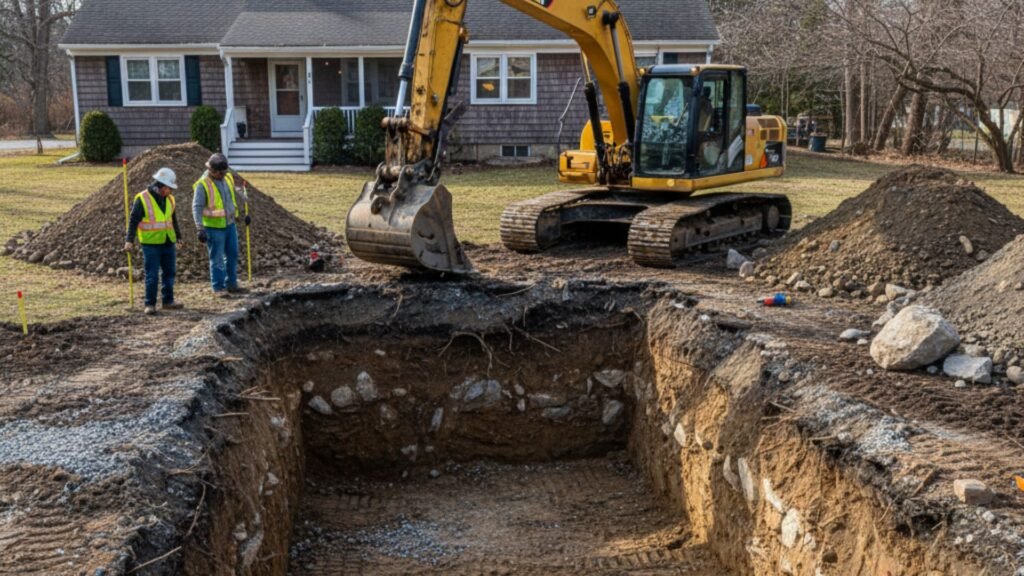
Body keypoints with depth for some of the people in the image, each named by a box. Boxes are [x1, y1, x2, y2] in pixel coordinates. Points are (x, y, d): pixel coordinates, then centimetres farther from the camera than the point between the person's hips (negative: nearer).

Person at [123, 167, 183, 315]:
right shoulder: (142, 199, -11)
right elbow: (133, 220, -10)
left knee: (169, 273, 10)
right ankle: (150, 304, 5)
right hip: (151, 244, -6)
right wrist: (129, 240, -16)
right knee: (152, 275, -3)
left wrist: (177, 239, 24)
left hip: (168, 243, 6)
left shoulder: (169, 199, 8)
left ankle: (168, 301, 20)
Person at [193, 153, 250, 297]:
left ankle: (231, 285, 24)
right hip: (214, 227, -7)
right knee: (217, 259, 0)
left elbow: (237, 194, 19)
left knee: (233, 255, 13)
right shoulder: (203, 184, -16)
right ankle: (219, 288, 10)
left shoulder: (228, 178, 4)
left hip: (229, 224, 7)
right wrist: (200, 229, -25)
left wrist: (245, 212, 21)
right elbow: (197, 208, -18)